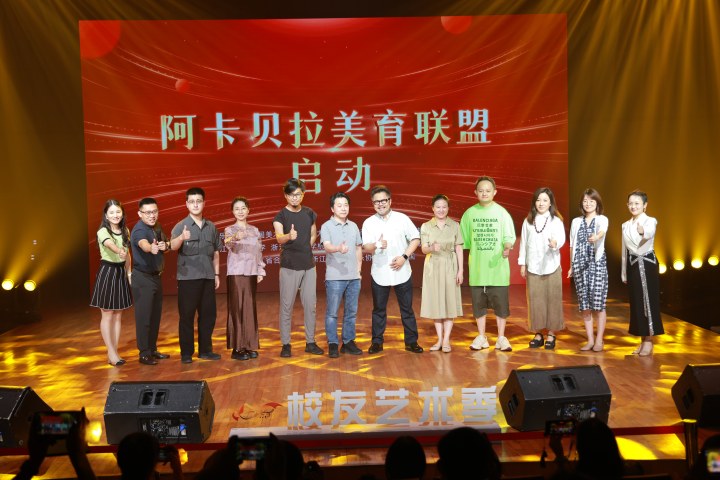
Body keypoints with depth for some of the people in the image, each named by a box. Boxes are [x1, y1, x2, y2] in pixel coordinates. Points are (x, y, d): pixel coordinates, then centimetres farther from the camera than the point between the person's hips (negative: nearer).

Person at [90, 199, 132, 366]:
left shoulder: (125, 231, 6)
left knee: (118, 315, 9)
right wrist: (119, 251, -58)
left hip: (121, 273, 6)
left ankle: (114, 352, 16)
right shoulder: (103, 232, -13)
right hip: (107, 272, -6)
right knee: (107, 315, 0)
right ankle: (112, 353, 5)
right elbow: (109, 244, -37)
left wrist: (129, 273, 8)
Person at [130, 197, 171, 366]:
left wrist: (165, 245, -15)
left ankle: (152, 349, 26)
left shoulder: (157, 227, 6)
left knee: (156, 315, 15)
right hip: (143, 278, -8)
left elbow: (168, 244, 9)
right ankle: (144, 354, 6)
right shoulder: (139, 230, -20)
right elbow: (144, 244, -42)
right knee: (144, 316, -3)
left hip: (156, 276, 8)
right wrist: (152, 248, -64)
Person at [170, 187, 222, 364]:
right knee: (187, 316, 2)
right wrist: (181, 238, -44)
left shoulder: (211, 227, 10)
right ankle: (186, 353, 11)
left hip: (207, 277, 4)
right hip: (187, 278, -4)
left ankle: (205, 350, 21)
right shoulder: (181, 226, -4)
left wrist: (217, 274, 11)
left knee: (208, 314, 9)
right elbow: (173, 246, -22)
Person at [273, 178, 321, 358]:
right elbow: (279, 238, -26)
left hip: (309, 266, 4)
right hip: (289, 267, -4)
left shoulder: (310, 214, 7)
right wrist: (289, 236, -47)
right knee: (286, 306, 1)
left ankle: (310, 342, 19)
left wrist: (305, 251, 8)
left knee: (310, 305, 8)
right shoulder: (280, 216, -8)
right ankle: (286, 344, 9)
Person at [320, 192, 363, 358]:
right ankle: (332, 344, 9)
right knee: (332, 312, 0)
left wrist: (359, 268, 10)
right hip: (335, 277, -5)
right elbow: (327, 246, -20)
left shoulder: (353, 226, 11)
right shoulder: (326, 226, -4)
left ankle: (348, 342, 21)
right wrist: (338, 248, -41)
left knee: (351, 312, 11)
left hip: (354, 277, 5)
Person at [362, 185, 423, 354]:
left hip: (402, 272, 0)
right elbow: (365, 248, -6)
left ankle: (411, 341, 17)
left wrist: (404, 256, -11)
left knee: (407, 308, 7)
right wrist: (377, 245, -28)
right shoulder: (368, 223, 1)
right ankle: (377, 342, 19)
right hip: (379, 273, 0)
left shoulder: (402, 218, 1)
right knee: (379, 309, 9)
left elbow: (415, 239, 3)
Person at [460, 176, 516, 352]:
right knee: (478, 303, 9)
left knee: (500, 302, 2)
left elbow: (509, 236, -4)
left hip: (498, 267, -2)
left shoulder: (502, 212, -1)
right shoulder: (469, 213, 4)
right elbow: (463, 240, 8)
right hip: (477, 268, 2)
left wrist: (507, 247, -26)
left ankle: (501, 338, 16)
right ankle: (481, 337, 22)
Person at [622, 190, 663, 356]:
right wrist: (624, 273, 13)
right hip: (632, 266, 6)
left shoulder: (650, 221, -9)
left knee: (648, 302, -4)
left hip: (647, 264, -6)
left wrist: (642, 231, -59)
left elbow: (649, 233, -35)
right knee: (637, 303, 8)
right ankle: (643, 340, 17)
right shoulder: (625, 225, 9)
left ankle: (649, 342, 4)